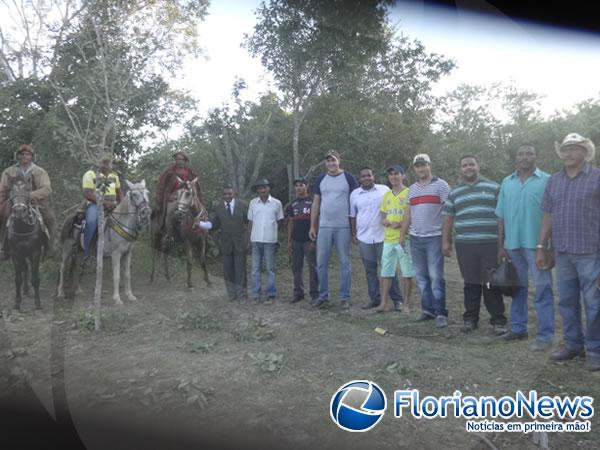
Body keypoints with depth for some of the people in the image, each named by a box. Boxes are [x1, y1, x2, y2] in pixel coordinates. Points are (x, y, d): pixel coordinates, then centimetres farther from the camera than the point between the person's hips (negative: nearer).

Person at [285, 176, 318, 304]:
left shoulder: (312, 202, -1)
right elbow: (290, 223, 13)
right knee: (296, 267, 8)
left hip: (309, 240, -5)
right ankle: (298, 293, 17)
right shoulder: (292, 205, 13)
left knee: (313, 267, -2)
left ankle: (314, 294, 3)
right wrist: (289, 241, 8)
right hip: (296, 241, 5)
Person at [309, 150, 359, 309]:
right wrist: (312, 226, 8)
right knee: (321, 263, 4)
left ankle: (345, 298, 12)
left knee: (345, 262, 3)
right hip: (324, 227, 3)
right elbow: (316, 204, 13)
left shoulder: (348, 178, 1)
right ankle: (323, 296, 15)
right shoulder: (320, 179, 11)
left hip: (343, 227, -3)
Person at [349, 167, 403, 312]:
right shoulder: (354, 194, 8)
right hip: (364, 238, 3)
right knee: (370, 270, 8)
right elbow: (352, 216, 13)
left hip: (383, 236, -2)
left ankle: (397, 299, 8)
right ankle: (375, 299, 18)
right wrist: (354, 234, 9)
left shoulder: (384, 190, 1)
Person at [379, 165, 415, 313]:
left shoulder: (409, 193, -3)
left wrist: (401, 223, -19)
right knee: (386, 272, 8)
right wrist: (385, 222, -4)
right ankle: (384, 302, 17)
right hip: (388, 239, 5)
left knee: (407, 273, 2)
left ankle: (406, 303, 13)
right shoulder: (386, 195, 15)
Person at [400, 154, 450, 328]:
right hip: (415, 238, 5)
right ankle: (428, 309, 19)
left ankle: (440, 313, 2)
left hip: (434, 237, -5)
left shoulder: (440, 185, -2)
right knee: (421, 277, 9)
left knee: (436, 276, -6)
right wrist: (402, 234, 13)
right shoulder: (412, 189, 15)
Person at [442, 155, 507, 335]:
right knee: (471, 284, 7)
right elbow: (448, 218, 14)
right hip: (465, 246, 2)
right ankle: (470, 318, 18)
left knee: (492, 283, 0)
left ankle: (498, 320, 10)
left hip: (490, 245, -2)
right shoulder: (454, 192, 13)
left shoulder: (494, 187, 7)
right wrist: (445, 241, 10)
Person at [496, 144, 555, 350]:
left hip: (536, 244, -4)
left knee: (543, 290, -1)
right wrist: (500, 246, 9)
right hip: (513, 244, 4)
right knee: (517, 288, 14)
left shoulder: (547, 181, -2)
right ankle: (518, 328, 26)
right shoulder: (507, 183, 10)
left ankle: (545, 335, 6)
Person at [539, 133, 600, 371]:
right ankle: (573, 345, 24)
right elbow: (548, 215, 13)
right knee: (567, 302, 11)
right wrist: (541, 247, 10)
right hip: (563, 253, 5)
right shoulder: (554, 180, 11)